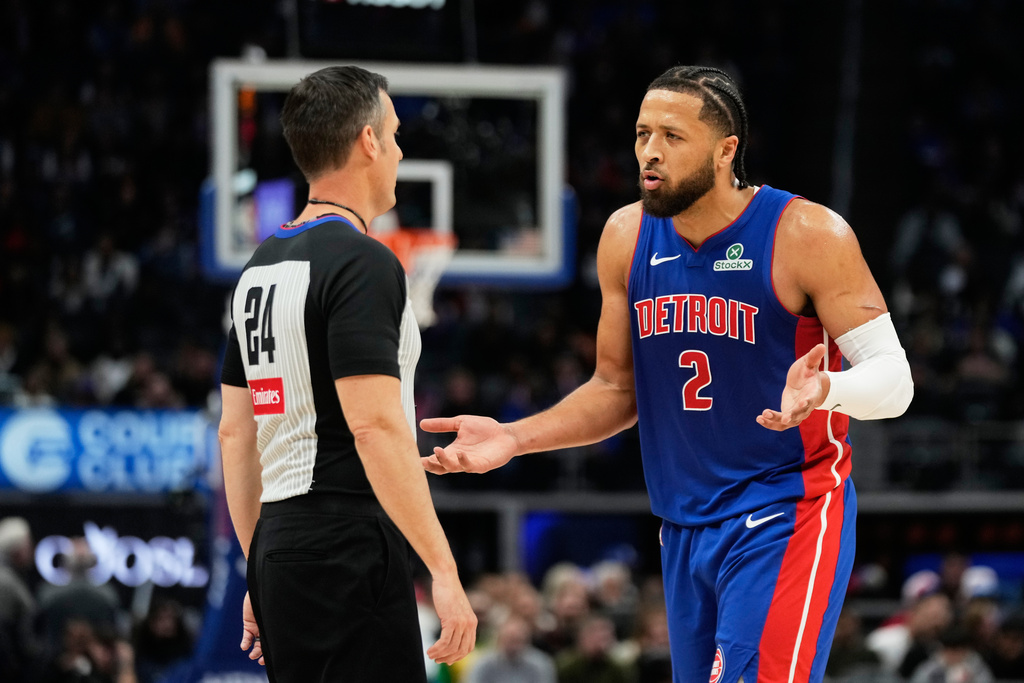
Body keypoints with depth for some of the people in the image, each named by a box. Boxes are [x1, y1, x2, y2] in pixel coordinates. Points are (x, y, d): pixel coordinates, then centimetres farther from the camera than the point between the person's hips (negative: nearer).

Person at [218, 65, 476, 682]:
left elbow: (235, 433, 18)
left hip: (280, 545, 9)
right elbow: (375, 426, -21)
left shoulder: (260, 267, 16)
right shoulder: (361, 262, -12)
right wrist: (444, 571, -21)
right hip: (350, 549, -9)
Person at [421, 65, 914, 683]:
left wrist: (827, 391, -34)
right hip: (685, 529, 6)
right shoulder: (628, 238, 5)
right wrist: (514, 439, 2)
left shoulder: (807, 235, -12)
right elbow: (617, 389, 16)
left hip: (786, 521, -6)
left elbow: (894, 377, -12)